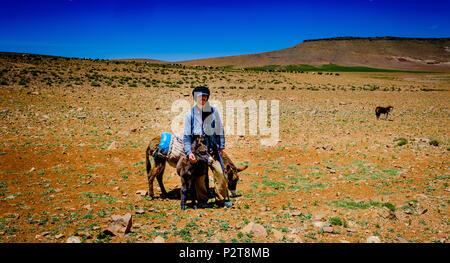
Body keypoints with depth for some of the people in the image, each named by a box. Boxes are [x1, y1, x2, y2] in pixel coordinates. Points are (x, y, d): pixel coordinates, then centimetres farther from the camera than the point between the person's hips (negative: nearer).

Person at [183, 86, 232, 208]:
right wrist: (189, 152, -8)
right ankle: (202, 200, 19)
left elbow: (220, 129, 14)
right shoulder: (190, 114, 1)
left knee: (220, 172, -5)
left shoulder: (213, 111, 5)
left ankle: (221, 199, 10)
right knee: (200, 175, 0)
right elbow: (187, 135, 2)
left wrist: (221, 146, 11)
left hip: (213, 148, 1)